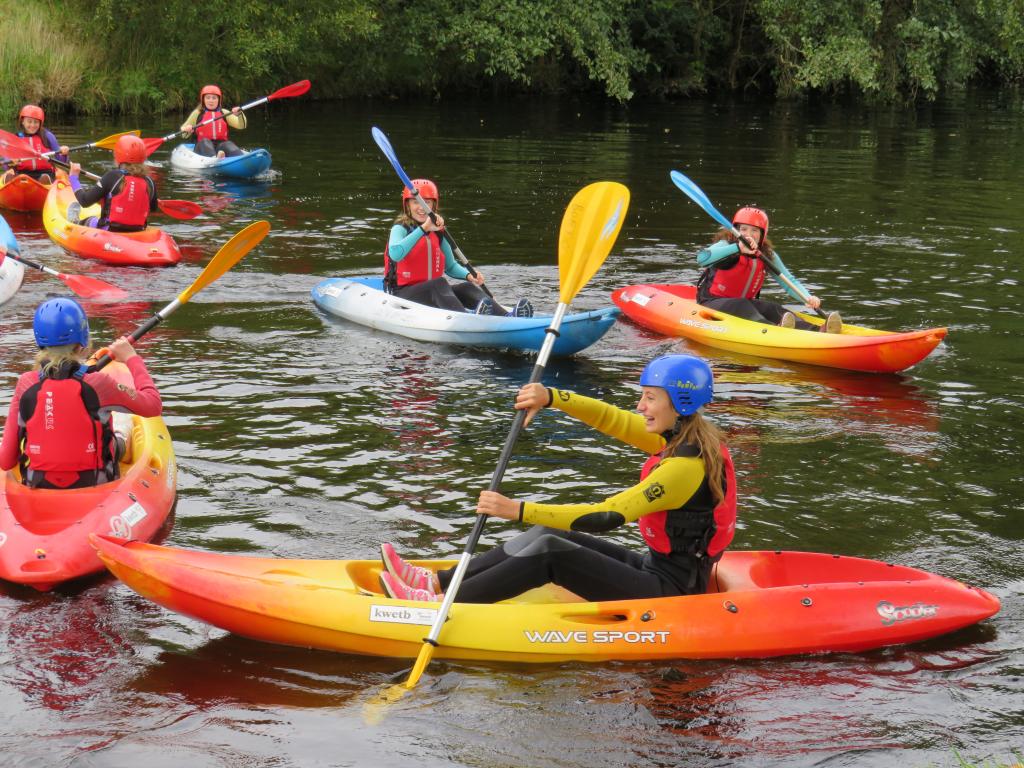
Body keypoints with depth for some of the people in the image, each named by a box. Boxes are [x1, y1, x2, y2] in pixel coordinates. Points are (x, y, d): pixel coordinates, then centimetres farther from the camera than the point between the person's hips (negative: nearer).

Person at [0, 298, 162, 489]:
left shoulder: (26, 384, -12)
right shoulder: (96, 384, -19)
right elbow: (153, 405, -3)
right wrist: (131, 358, 10)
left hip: (38, 487, 2)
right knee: (123, 419, 27)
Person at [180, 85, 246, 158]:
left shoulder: (224, 113, 15)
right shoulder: (197, 113, 13)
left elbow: (242, 126, 5)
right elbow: (184, 135, 15)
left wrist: (240, 114, -15)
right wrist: (186, 130, -9)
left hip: (221, 145, 1)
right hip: (203, 147, -1)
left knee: (228, 145, -30)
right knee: (205, 141, -32)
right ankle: (214, 158, -64)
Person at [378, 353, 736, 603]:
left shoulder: (686, 464, -23)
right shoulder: (682, 438, 6)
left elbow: (608, 516, -27)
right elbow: (612, 419, 9)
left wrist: (519, 510, -28)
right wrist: (551, 397, -6)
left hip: (668, 589, -10)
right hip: (658, 567, 10)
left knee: (549, 552, -17)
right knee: (547, 534, 3)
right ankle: (439, 581, 2)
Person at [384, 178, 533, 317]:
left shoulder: (437, 232, 13)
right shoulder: (401, 229, -5)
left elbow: (450, 266, 19)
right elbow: (395, 254, -28)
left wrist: (468, 275, -3)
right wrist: (423, 228, -32)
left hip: (433, 295, 6)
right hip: (403, 294, -6)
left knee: (466, 288, -20)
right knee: (439, 284, -32)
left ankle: (506, 316, -46)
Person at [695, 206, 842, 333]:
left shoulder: (767, 255, 2)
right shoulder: (726, 245, -13)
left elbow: (789, 281, -4)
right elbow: (702, 258, -35)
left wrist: (808, 298, -25)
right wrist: (738, 248, -47)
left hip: (746, 302, 4)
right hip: (713, 302, -4)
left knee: (772, 309, -22)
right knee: (741, 306, -33)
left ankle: (816, 330, -48)